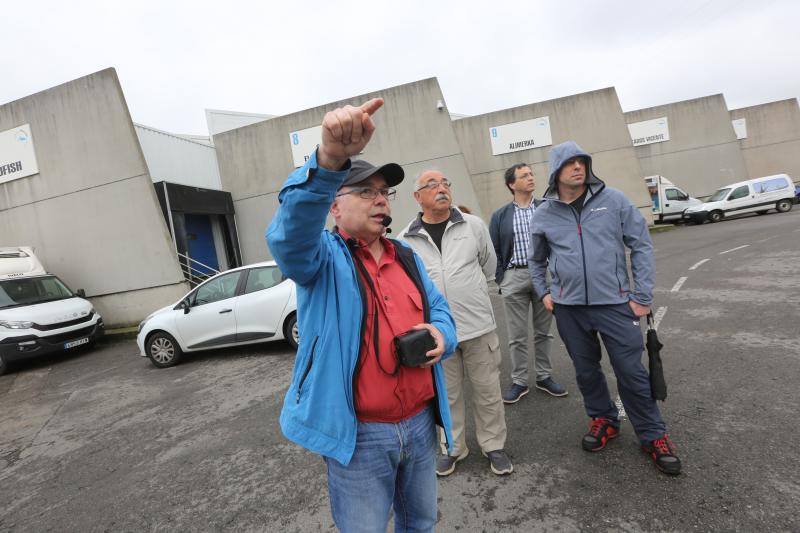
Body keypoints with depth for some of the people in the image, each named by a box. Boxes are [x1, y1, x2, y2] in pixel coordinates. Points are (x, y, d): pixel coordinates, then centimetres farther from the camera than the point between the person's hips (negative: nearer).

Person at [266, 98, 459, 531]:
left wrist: (441, 333, -12)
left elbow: (439, 308, 14)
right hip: (359, 434, -5)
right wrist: (329, 160, -50)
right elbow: (290, 232, -33)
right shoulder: (321, 257, -10)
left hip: (421, 423, 6)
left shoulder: (407, 257, 10)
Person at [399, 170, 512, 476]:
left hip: (478, 325, 1)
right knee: (446, 394, 15)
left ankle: (493, 445, 33)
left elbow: (489, 265, 13)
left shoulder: (473, 225, 0)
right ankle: (452, 447, 35)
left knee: (487, 390, 13)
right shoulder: (407, 238, -2)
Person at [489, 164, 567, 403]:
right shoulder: (500, 216, 3)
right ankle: (519, 381, 18)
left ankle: (544, 377, 28)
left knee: (543, 331, 13)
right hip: (514, 278, -1)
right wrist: (500, 279, 0)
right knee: (517, 335, 5)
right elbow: (494, 250, 5)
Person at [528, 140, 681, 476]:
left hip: (615, 304, -2)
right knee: (586, 372, 15)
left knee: (632, 373, 4)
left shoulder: (613, 200, -3)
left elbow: (642, 245, -1)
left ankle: (653, 436, 25)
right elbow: (536, 260, 17)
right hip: (569, 309, 2)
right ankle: (603, 420, 39)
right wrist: (544, 293, 8)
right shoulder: (544, 215, 3)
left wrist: (643, 295, -5)